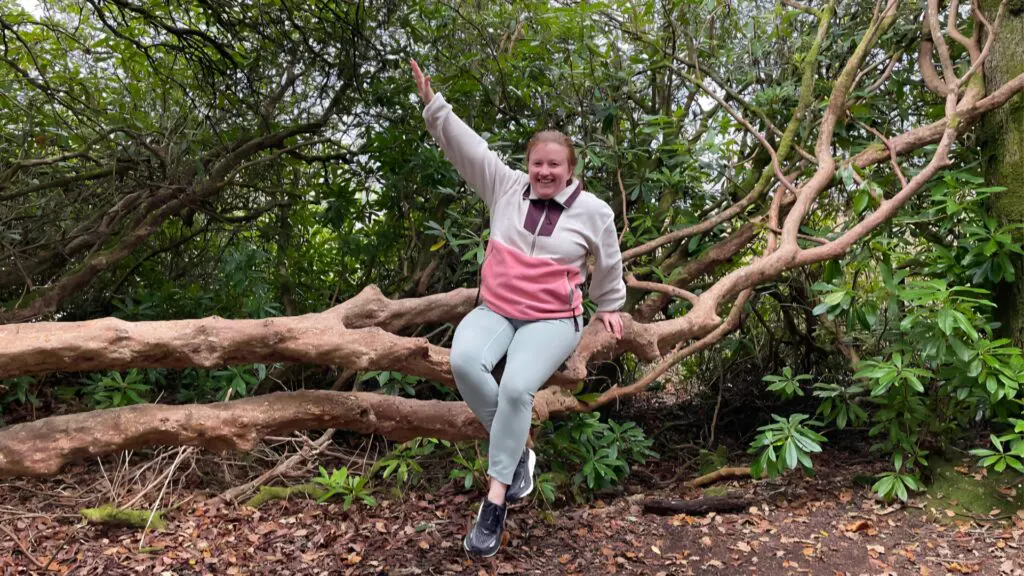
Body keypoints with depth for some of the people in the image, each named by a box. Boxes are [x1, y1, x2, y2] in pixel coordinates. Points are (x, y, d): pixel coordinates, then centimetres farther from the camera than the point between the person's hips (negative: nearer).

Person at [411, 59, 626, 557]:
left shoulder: (593, 211, -1)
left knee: (516, 387, -30)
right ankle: (518, 453, -9)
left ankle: (495, 500, -16)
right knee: (464, 362, -30)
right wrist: (434, 106, -9)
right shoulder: (506, 187, 3)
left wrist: (610, 307, 24)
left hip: (552, 320, -2)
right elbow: (466, 146, 0)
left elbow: (608, 264, 15)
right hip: (495, 310, 3)